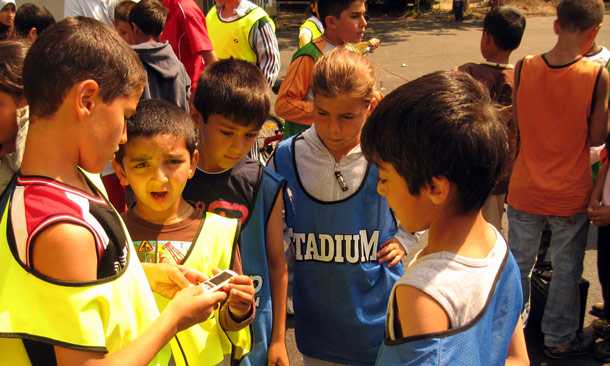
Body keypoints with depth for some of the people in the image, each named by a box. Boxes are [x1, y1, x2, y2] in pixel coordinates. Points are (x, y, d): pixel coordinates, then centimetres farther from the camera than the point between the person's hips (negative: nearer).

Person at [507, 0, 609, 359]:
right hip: (571, 195, -2)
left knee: (519, 263, 19)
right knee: (567, 270, 17)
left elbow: (516, 123, 0)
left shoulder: (524, 67, -10)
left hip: (525, 190, 2)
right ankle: (559, 339, 31)